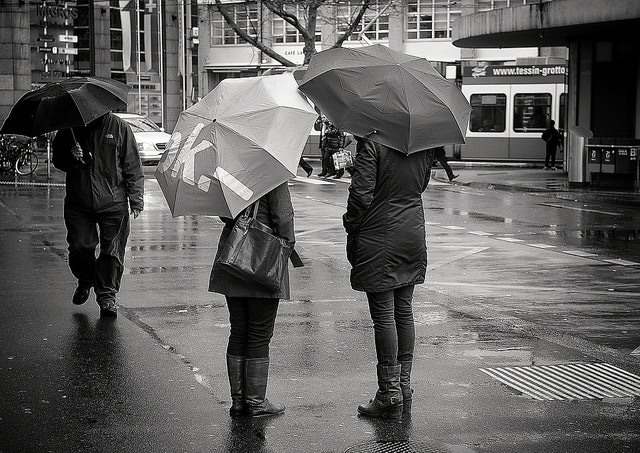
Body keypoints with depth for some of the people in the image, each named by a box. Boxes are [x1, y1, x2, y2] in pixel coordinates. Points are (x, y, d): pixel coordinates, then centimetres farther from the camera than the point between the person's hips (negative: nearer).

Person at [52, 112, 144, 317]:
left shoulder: (119, 128, 0)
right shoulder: (70, 129, 6)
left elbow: (133, 167, 2)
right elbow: (57, 159, 11)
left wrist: (136, 200, -1)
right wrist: (71, 157, -13)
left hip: (113, 204, -2)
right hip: (78, 204, 2)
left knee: (112, 250, -2)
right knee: (79, 246, 3)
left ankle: (107, 296, 8)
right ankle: (85, 281, 32)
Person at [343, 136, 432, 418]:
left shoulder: (371, 144, -15)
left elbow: (361, 195, -17)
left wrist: (351, 235, -6)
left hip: (379, 240, -6)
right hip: (413, 235, 7)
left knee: (383, 316, -2)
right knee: (404, 311, 14)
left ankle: (390, 395, 2)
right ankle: (404, 388, 21)